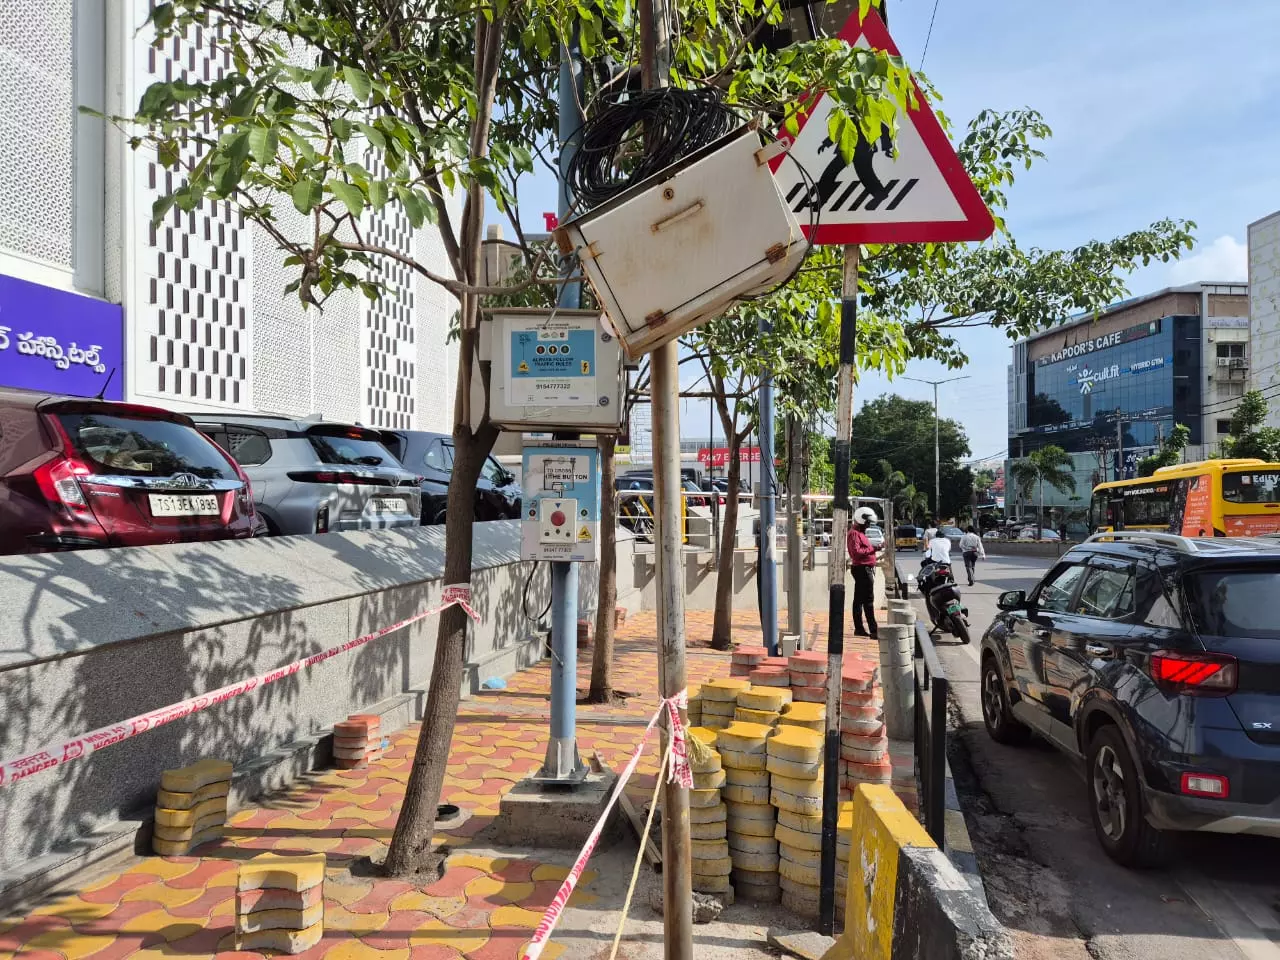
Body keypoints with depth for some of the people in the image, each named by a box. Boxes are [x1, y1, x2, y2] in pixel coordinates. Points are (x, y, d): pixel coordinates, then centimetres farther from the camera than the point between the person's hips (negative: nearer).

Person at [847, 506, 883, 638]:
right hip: (863, 568, -11)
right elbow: (856, 551, -24)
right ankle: (873, 630, -13)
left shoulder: (859, 532, 20)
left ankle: (859, 628, 17)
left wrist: (874, 548, 12)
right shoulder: (854, 533, -14)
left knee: (859, 600, 12)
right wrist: (872, 549, -22)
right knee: (868, 600, -12)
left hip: (863, 569, 11)